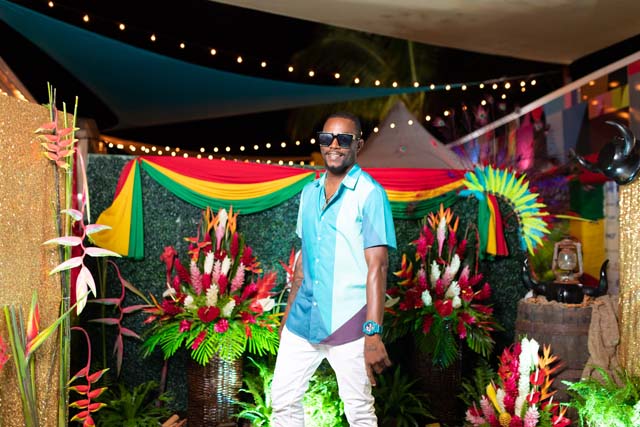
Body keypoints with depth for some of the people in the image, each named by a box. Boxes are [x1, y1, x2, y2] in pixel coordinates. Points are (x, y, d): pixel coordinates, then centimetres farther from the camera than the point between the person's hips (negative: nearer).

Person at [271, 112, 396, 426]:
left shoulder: (370, 194, -9)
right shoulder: (309, 192, 10)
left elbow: (377, 266, -14)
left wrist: (373, 332, -19)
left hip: (347, 320, -6)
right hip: (303, 318, 6)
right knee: (283, 400, 11)